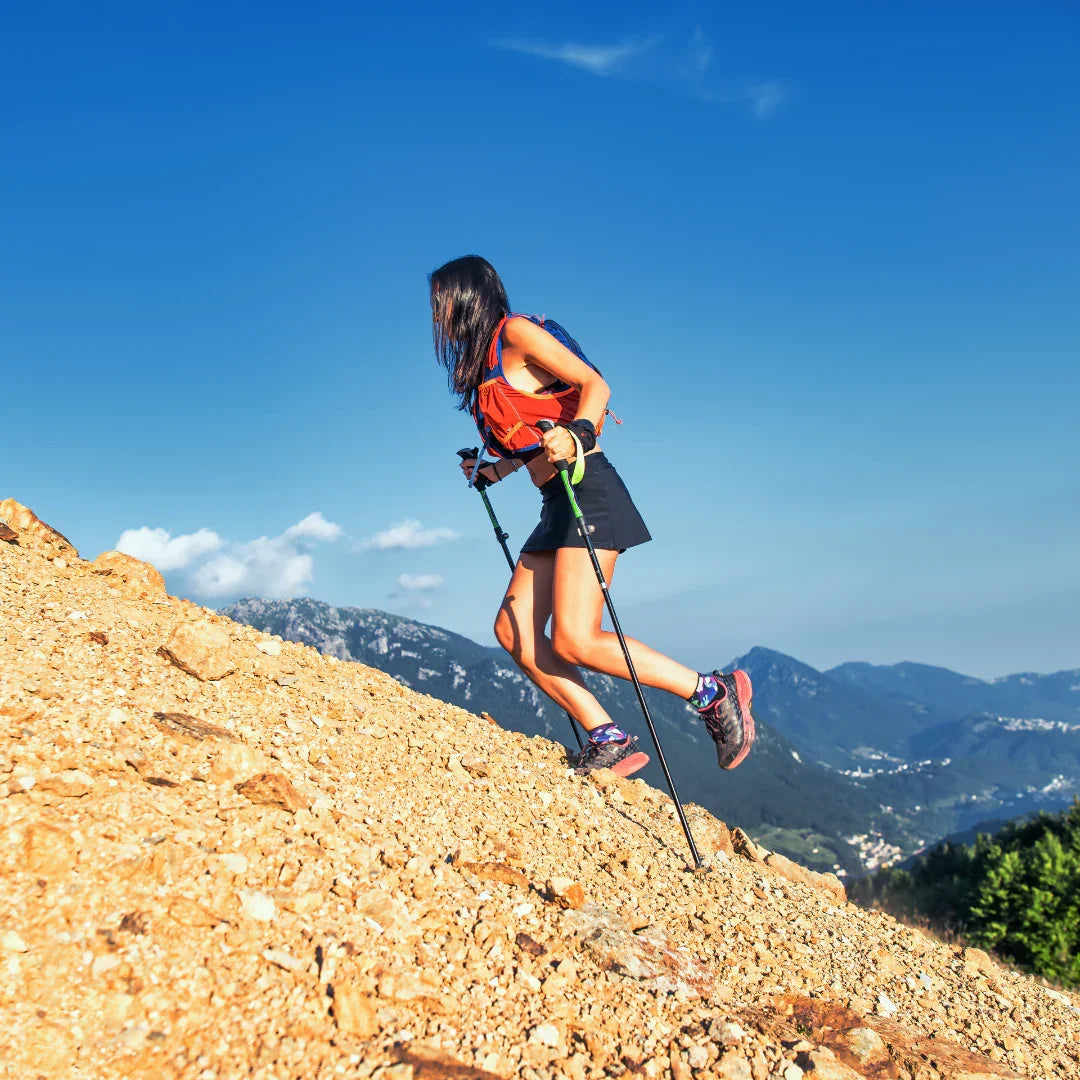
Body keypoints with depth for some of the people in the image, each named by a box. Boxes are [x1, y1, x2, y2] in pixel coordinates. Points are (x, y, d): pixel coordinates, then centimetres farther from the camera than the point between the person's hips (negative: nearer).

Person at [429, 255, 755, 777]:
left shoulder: (515, 332, -5)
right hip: (557, 506, 9)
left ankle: (714, 693, -3)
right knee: (513, 629, -1)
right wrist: (495, 469, 20)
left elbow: (595, 385, -14)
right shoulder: (484, 362, 20)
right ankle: (608, 741, 0)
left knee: (575, 641, -16)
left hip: (588, 492, -9)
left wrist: (575, 436, -30)